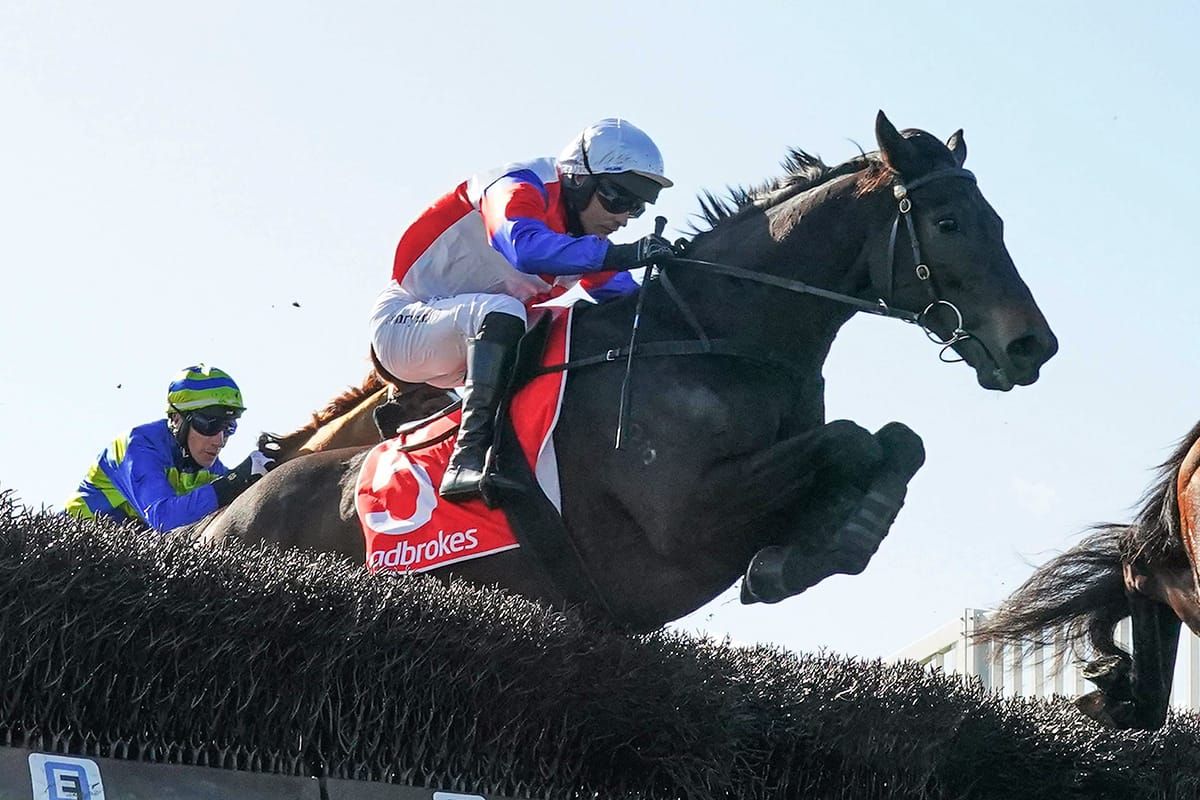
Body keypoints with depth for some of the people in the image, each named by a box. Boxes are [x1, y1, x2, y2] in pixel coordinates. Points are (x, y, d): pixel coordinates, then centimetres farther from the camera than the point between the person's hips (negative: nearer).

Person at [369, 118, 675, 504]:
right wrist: (619, 255, -42)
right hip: (403, 323, -9)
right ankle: (469, 457, -42)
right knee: (502, 311, -35)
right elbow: (526, 247, -39)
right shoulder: (522, 188, -18)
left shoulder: (589, 240, 8)